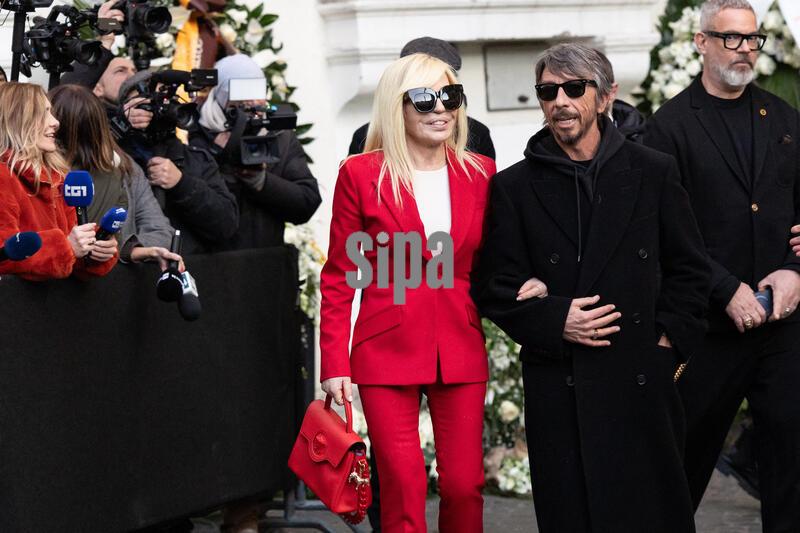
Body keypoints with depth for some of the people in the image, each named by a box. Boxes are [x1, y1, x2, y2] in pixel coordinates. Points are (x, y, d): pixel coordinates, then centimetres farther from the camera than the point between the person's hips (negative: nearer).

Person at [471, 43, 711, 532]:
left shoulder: (654, 172, 8)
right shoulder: (515, 187, 6)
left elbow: (690, 269, 11)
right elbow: (494, 289, 5)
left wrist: (671, 339, -2)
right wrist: (553, 320, -11)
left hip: (643, 381, 1)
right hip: (560, 392, 0)